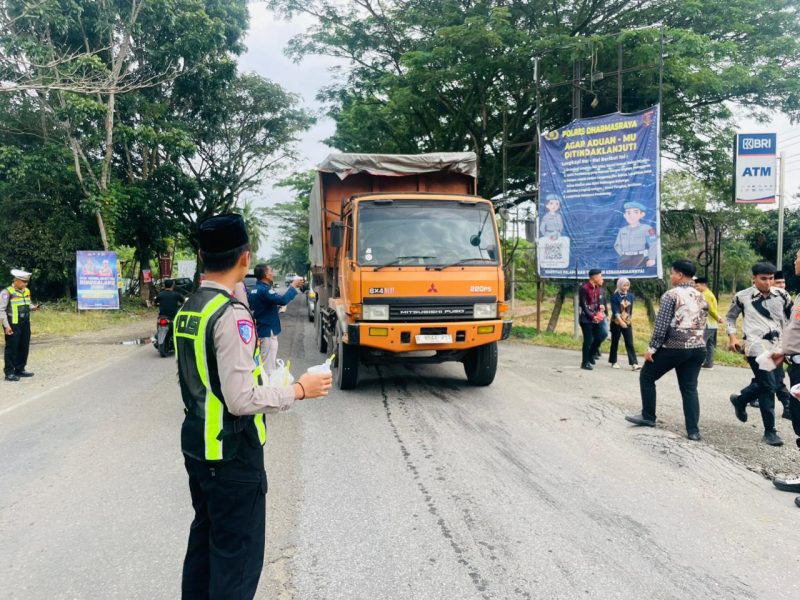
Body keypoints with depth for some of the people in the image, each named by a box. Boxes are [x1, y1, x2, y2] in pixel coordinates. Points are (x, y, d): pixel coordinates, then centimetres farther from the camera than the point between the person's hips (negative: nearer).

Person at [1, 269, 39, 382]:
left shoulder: (27, 291, 9)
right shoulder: (7, 292, -12)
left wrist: (33, 307, -1)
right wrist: (6, 326, -16)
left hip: (25, 324, 7)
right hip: (13, 325, -7)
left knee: (24, 347, 12)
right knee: (11, 348, -2)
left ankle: (20, 369, 24)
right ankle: (9, 373, 5)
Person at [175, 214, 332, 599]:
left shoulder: (186, 311, 4)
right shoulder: (231, 314, -22)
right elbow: (241, 400, -25)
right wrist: (299, 390, -13)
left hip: (196, 441, 9)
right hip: (231, 450, -9)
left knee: (205, 535, 23)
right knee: (237, 551, 5)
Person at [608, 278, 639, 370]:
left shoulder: (630, 296, 5)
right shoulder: (615, 296, -10)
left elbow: (631, 310, 14)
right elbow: (615, 311, -17)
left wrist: (631, 321, 16)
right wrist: (621, 322, -27)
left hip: (627, 323, 4)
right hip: (616, 323, -4)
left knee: (630, 343, -4)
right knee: (615, 343, 6)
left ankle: (634, 364, -9)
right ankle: (613, 362, 18)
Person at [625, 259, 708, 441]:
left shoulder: (671, 294, -9)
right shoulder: (701, 297, 13)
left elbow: (661, 324, -13)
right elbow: (702, 325, 16)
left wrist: (652, 347, -9)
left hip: (674, 347, -6)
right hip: (698, 348, 6)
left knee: (647, 377, 11)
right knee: (690, 388, 9)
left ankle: (648, 417, 16)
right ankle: (693, 430, 4)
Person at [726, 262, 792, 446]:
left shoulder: (781, 295, 4)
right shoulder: (742, 297, -3)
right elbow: (730, 317, 11)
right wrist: (732, 336, -2)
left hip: (777, 346, 5)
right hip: (757, 347, -5)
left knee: (776, 384, 12)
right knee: (769, 386, -9)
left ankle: (740, 400, 37)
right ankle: (770, 431, 2)